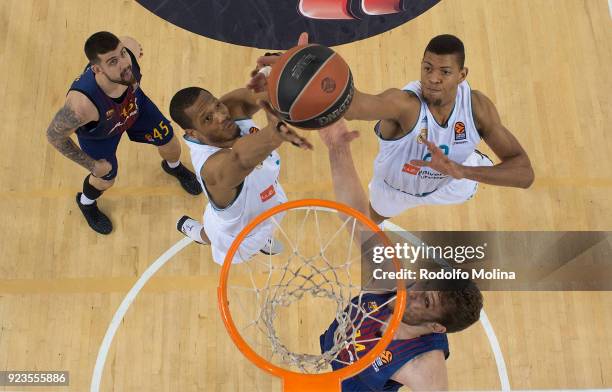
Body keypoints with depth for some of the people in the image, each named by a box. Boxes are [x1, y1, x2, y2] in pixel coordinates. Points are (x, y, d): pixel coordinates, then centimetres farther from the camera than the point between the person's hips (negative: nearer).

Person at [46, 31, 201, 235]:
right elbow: (54, 136, -30)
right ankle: (86, 203, 56)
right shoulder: (82, 105, -49)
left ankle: (174, 167, 58)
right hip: (97, 130, -3)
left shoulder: (129, 48, -41)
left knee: (171, 145, 17)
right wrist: (92, 165, -18)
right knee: (106, 178, 17)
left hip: (134, 103, 4)